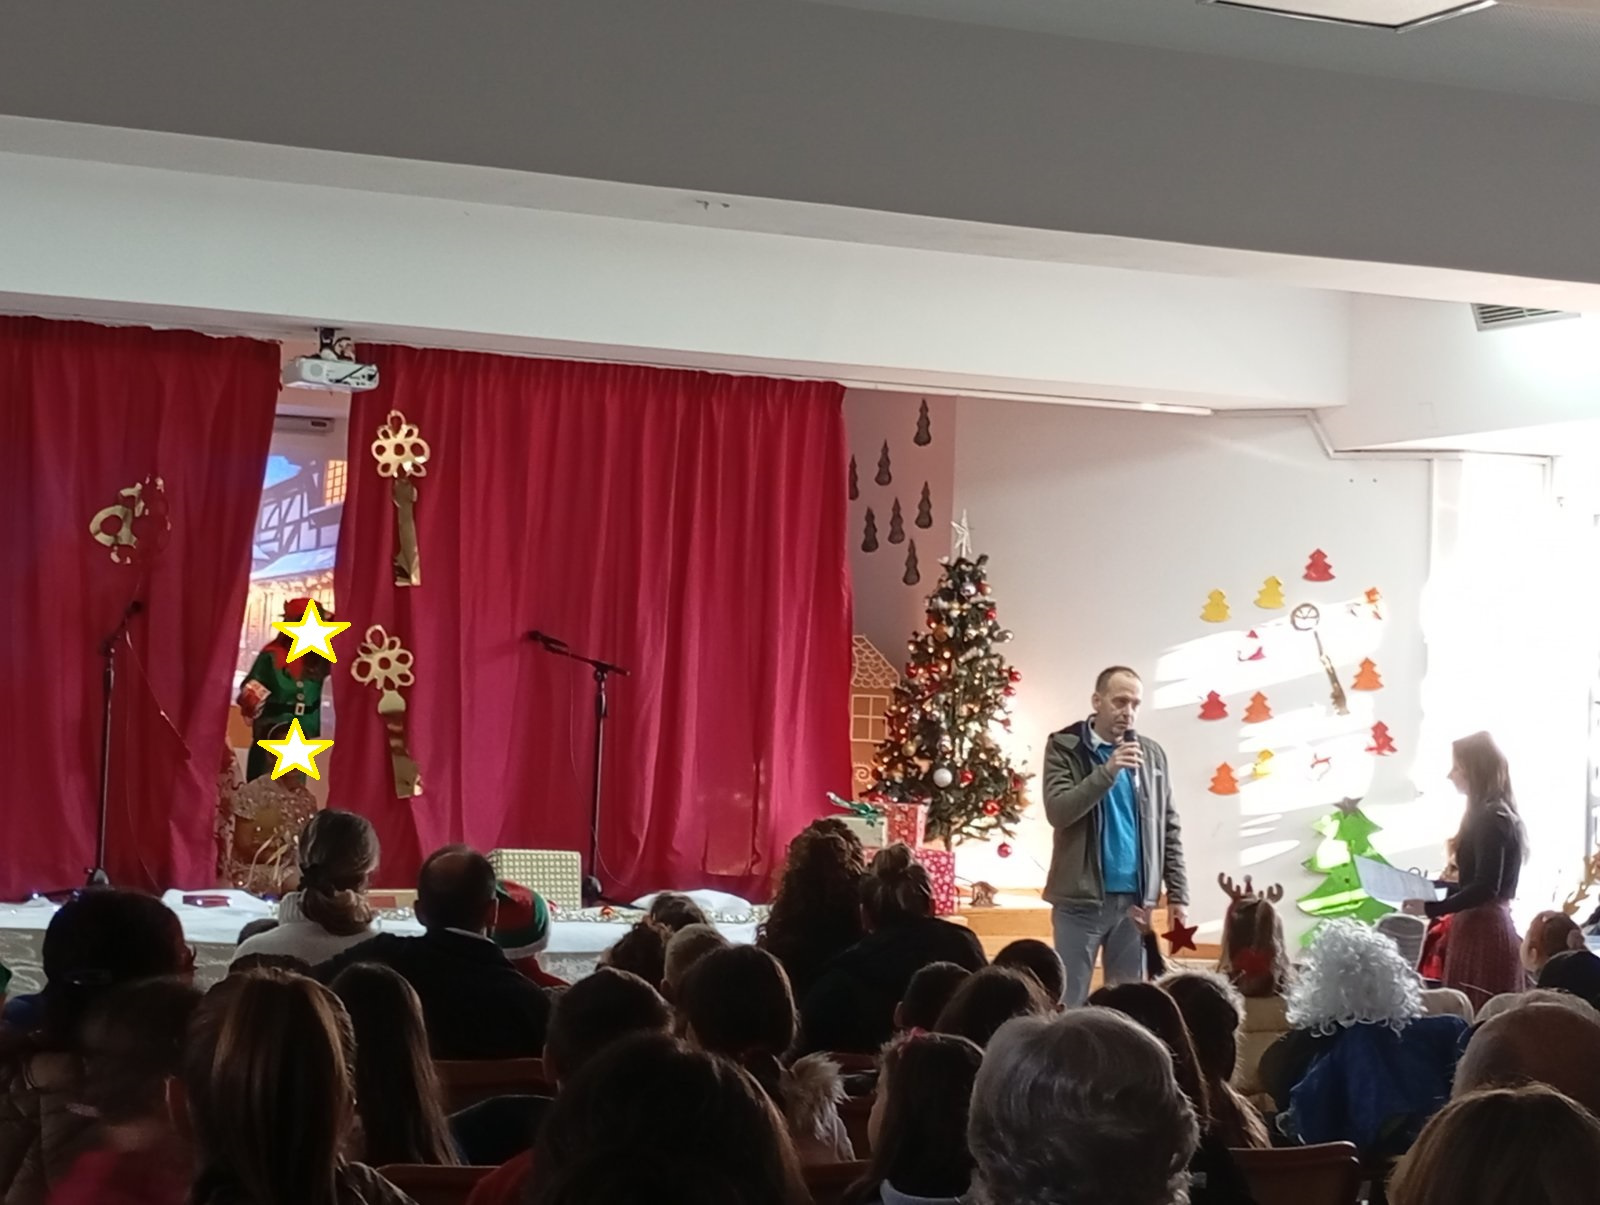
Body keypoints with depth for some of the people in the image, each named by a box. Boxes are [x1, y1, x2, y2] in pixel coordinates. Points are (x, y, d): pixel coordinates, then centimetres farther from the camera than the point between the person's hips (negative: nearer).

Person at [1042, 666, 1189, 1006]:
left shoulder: (1151, 753, 9)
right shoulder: (1065, 747, -1)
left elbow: (1169, 827, 12)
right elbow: (1057, 811, -14)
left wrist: (1177, 892, 7)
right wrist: (1107, 771, -23)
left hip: (1135, 899, 3)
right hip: (1080, 899, -3)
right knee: (1070, 1003, 0)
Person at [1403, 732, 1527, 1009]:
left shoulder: (1491, 819, -13)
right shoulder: (1496, 816, 16)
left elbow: (1486, 887, -20)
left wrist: (1431, 908, -16)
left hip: (1483, 932, -10)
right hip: (1489, 929, 10)